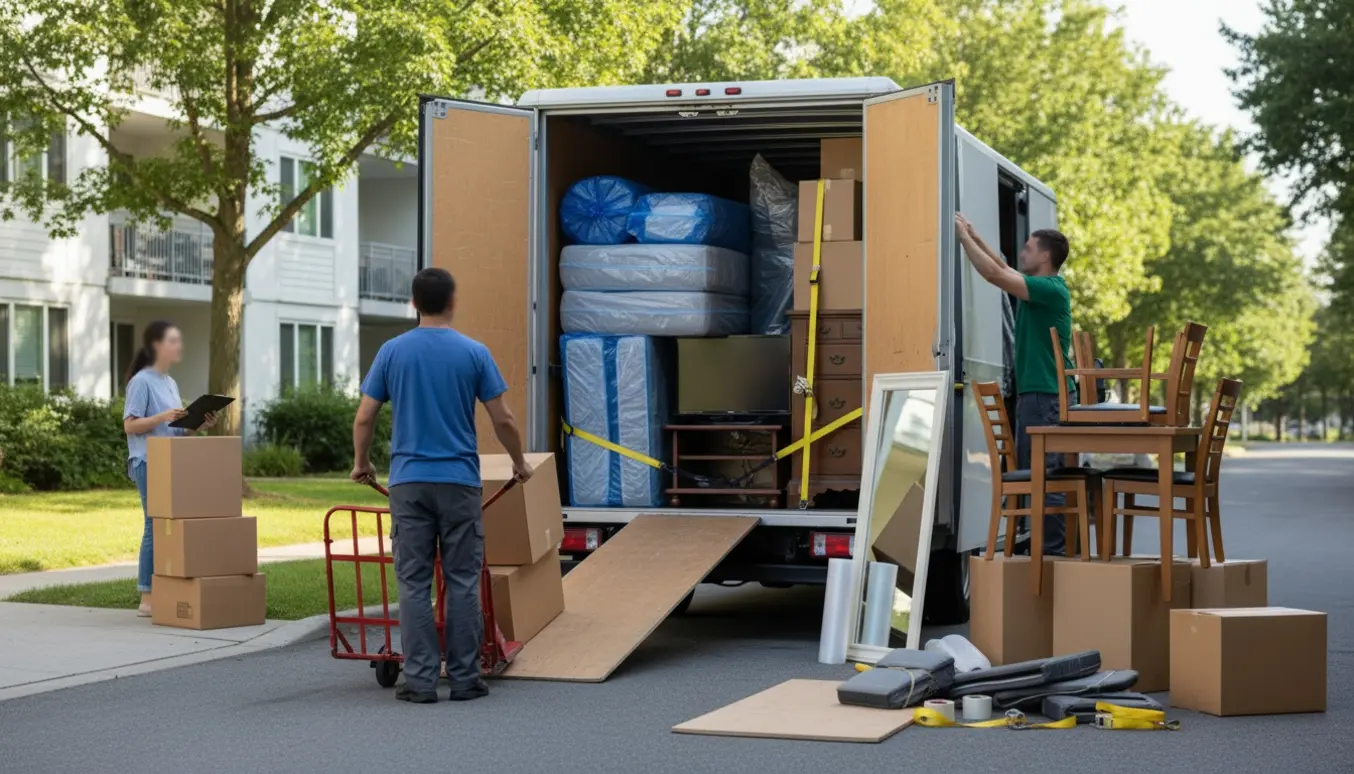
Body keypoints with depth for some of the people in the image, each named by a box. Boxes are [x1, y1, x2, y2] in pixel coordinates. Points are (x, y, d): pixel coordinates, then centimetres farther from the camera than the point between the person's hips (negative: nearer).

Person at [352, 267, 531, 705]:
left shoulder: (392, 352, 2)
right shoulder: (474, 353, -2)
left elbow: (364, 418, 2)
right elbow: (503, 421, -1)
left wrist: (361, 463, 20)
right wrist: (520, 464, 16)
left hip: (409, 481, 1)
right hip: (459, 481, -1)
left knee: (414, 583, 2)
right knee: (463, 582, 4)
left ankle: (420, 680, 0)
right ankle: (465, 678, 5)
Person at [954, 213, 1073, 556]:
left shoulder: (1051, 289, -15)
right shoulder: (1043, 288, 14)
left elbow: (995, 274, -19)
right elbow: (1003, 269, 26)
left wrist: (964, 236, -11)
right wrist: (973, 235, 22)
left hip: (1045, 398, -10)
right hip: (1036, 395, 10)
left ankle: (1055, 551, -8)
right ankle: (1051, 547, 17)